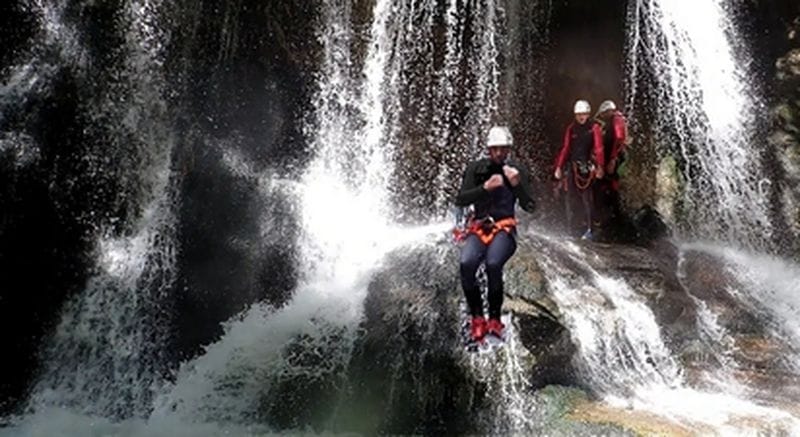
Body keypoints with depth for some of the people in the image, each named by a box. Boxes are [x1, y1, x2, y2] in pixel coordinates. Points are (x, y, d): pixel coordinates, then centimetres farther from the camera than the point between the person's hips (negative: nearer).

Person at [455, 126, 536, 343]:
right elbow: (460, 200, -2)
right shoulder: (475, 169, 7)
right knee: (466, 264, -29)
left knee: (493, 264, -32)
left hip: (504, 228, -1)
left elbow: (529, 207, 0)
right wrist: (485, 187, -16)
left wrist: (517, 184, -17)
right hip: (478, 227, 1)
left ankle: (495, 318, -15)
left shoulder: (518, 171, 7)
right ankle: (477, 317, -13)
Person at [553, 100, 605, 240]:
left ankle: (589, 229, 1)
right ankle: (570, 227, 16)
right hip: (572, 166, 4)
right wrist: (559, 167, 6)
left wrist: (599, 167, -19)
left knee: (587, 198, -5)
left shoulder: (594, 128, -2)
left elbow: (598, 149, -9)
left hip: (587, 167, -4)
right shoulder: (571, 128, 9)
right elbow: (565, 148, 10)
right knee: (571, 197, 7)